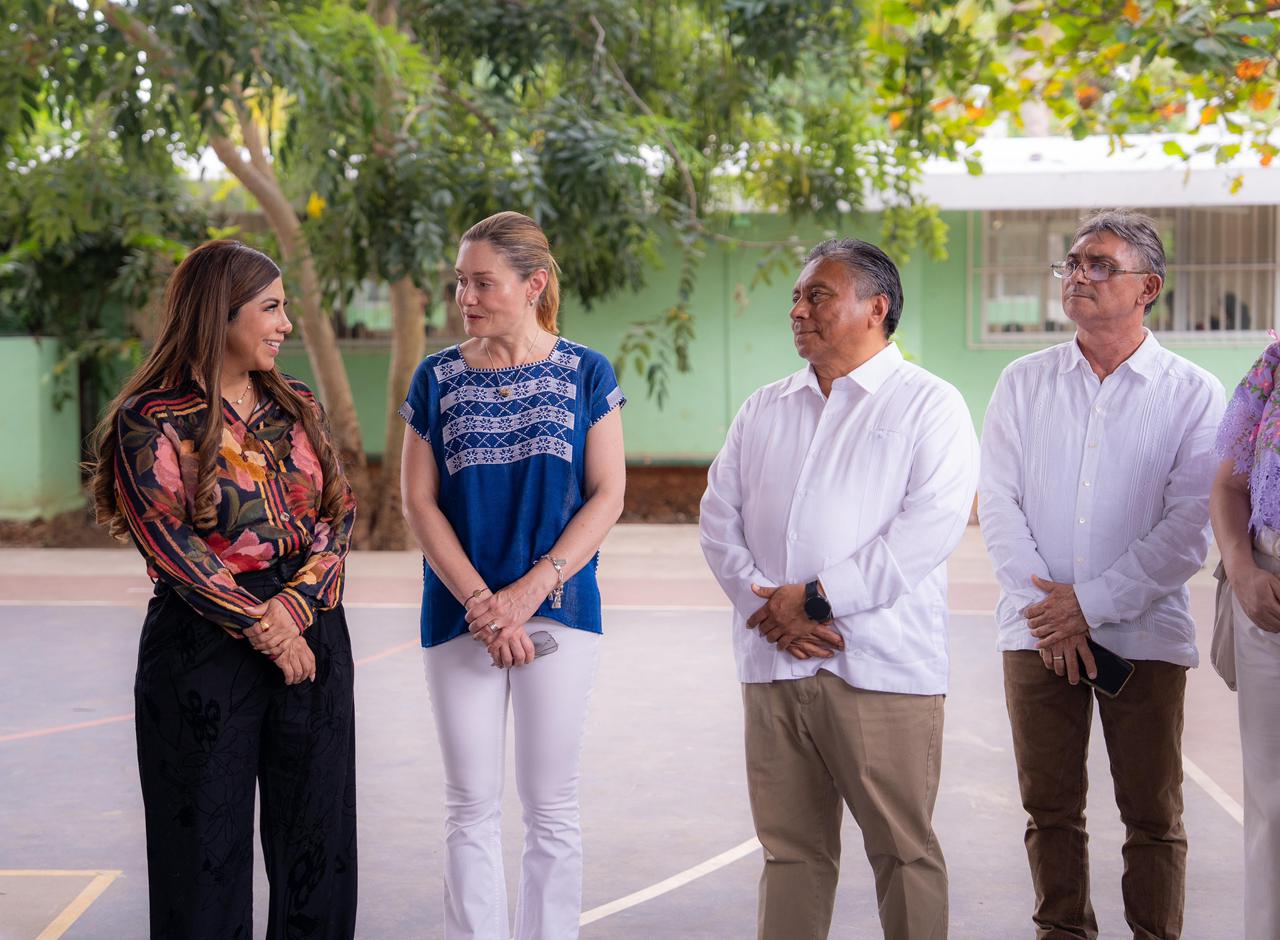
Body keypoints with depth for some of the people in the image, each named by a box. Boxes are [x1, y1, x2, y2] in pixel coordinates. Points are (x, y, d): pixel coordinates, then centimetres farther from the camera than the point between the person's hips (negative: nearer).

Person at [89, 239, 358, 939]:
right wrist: (261, 628, -13)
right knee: (207, 837, 2)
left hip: (312, 635, 5)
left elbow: (339, 512, 6)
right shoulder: (150, 420, -4)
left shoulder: (297, 406, 12)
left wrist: (297, 602, -11)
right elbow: (171, 545, -11)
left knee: (317, 835, 7)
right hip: (203, 642, -5)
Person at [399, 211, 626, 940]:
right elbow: (419, 501, 2)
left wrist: (529, 592, -12)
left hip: (559, 609, -1)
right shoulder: (437, 378, 5)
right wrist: (479, 603, -10)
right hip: (461, 618, 1)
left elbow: (607, 495, -2)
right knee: (472, 806, 5)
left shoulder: (585, 374, 2)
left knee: (551, 805, 4)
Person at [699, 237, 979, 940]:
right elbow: (718, 516, 11)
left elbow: (933, 522, -12)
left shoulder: (928, 404, 1)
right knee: (790, 850, 9)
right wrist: (768, 606, -7)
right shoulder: (764, 409, 18)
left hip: (880, 670, -5)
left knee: (902, 850, 0)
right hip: (772, 666, 5)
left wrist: (817, 598, -16)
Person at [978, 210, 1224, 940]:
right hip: (1038, 631, 2)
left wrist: (1091, 603, -11)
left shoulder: (1193, 393, 1)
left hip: (1146, 633, -2)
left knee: (1153, 816, 2)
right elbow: (999, 503, 3)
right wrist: (1047, 607, -8)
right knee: (1051, 809, 6)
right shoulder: (1025, 382, 9)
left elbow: (1192, 525, -6)